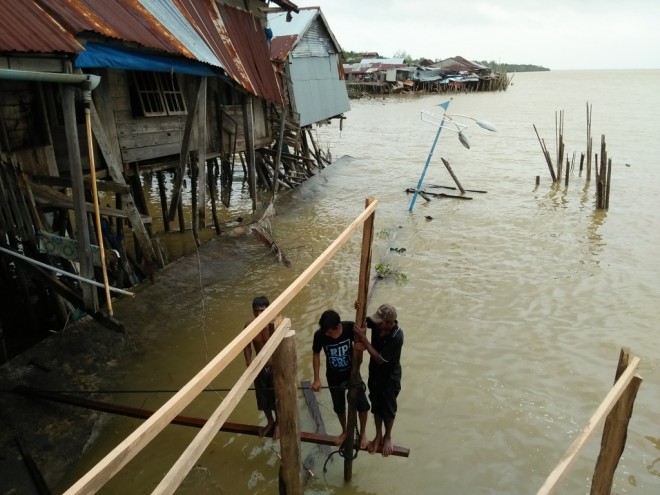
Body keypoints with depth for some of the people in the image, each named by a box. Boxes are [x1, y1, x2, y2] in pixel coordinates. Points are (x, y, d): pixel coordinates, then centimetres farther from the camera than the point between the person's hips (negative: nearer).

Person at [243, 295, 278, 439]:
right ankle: (270, 422, 47)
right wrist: (249, 362, -9)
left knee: (277, 398, 15)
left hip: (275, 367, -3)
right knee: (263, 398, 20)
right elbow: (247, 345, 1)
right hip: (259, 368, 3)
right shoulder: (249, 326, -13)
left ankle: (278, 424, 41)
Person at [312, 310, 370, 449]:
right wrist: (316, 379, -8)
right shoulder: (319, 334, -25)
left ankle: (363, 433, 28)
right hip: (334, 377, 1)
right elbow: (316, 354, -7)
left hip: (352, 373, 0)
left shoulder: (350, 328, -27)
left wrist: (362, 345, -34)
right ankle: (345, 431, 45)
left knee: (363, 405, 0)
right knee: (339, 407, 16)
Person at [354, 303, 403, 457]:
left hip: (390, 378, -6)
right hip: (374, 374, 6)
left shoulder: (396, 337, -34)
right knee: (376, 407, 21)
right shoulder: (378, 324, -17)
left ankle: (387, 437, 42)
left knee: (388, 409, 16)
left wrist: (363, 339, -33)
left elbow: (380, 359, -31)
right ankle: (378, 436, 42)